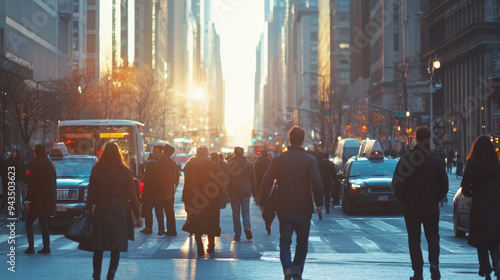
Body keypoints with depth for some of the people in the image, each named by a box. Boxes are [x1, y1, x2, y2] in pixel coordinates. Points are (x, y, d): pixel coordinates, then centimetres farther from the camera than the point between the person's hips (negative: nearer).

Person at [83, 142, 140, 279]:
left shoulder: (96, 170, 0)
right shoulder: (124, 171, -4)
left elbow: (91, 192, 2)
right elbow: (132, 195, -1)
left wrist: (88, 209, 9)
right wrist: (137, 213, 5)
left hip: (100, 212, 1)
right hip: (118, 212, -1)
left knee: (98, 248, 10)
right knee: (116, 248, 2)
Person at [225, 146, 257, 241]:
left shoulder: (229, 164, -4)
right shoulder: (249, 164, 2)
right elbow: (254, 179, 5)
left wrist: (228, 191, 8)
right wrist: (253, 190, 15)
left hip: (234, 192, -1)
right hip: (246, 192, 1)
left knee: (236, 213, 6)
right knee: (246, 212, 9)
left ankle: (237, 234, 5)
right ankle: (248, 228, -17)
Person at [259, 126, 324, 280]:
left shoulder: (278, 159, 1)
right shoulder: (310, 160, -4)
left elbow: (266, 182, 0)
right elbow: (317, 183, -12)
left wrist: (262, 203, 7)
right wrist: (319, 203, -1)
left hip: (284, 209, 1)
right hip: (303, 209, -1)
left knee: (285, 241, 6)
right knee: (302, 242, 13)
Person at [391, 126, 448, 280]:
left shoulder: (405, 160, -7)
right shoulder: (437, 161, -3)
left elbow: (396, 185, -8)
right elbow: (444, 187, -1)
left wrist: (405, 201, 5)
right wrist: (434, 200, 12)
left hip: (411, 208, -1)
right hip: (431, 208, 1)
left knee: (414, 239, 7)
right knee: (433, 236, 13)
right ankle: (434, 263, -10)